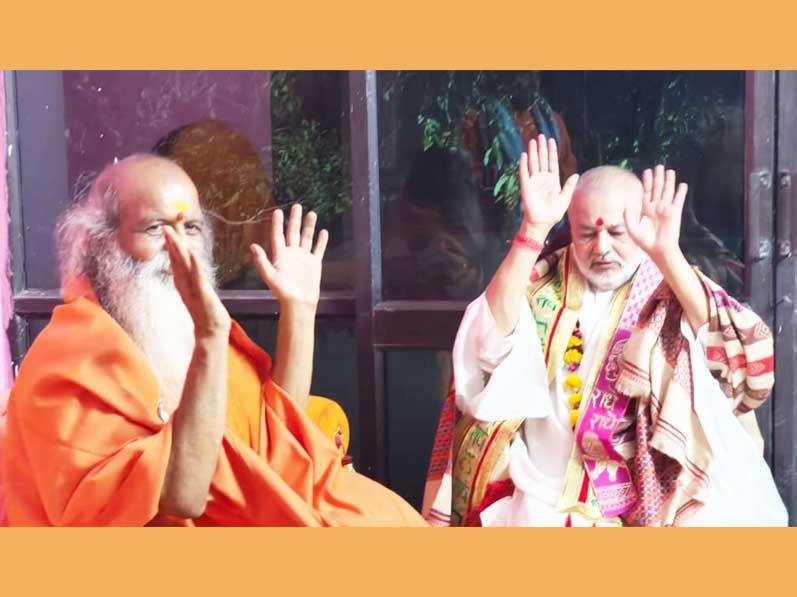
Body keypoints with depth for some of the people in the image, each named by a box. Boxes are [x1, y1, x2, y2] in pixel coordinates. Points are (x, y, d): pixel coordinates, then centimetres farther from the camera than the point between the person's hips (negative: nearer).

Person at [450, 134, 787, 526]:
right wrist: (533, 229, -29)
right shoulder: (545, 285, 1)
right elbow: (494, 334, -18)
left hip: (650, 503, 0)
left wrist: (665, 254, -36)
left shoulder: (675, 289, -1)